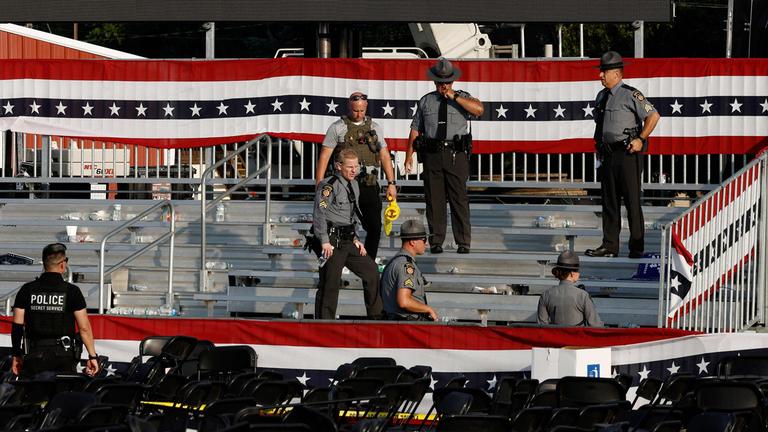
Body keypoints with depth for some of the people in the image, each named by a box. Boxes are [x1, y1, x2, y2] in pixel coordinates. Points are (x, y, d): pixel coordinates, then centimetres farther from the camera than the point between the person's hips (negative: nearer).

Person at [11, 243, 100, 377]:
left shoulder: (27, 290, 3)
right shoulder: (72, 291, -4)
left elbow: (17, 326, 3)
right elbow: (84, 328, -6)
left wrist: (17, 355, 13)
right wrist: (92, 356, 2)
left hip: (35, 355, 1)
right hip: (64, 355, -1)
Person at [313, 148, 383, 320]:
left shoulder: (353, 185, 17)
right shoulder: (329, 186, -11)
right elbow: (320, 213, -18)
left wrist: (355, 239, 17)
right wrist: (325, 241, -22)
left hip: (347, 241, 9)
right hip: (332, 240, -9)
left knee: (371, 270, 10)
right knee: (330, 282, -9)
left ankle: (376, 317, 20)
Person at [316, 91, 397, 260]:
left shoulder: (375, 127, 14)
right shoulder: (337, 128, 2)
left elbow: (384, 155, 16)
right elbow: (324, 156, -1)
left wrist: (391, 183, 10)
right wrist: (319, 185, -8)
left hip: (369, 184, 3)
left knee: (375, 227, 0)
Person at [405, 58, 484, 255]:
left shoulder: (462, 98, 8)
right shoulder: (425, 102, 14)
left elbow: (479, 109, -13)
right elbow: (415, 129, 14)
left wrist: (454, 97, -13)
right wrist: (409, 156, 8)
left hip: (456, 155, -2)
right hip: (432, 155, 2)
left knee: (459, 198, -5)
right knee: (434, 199, 2)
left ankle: (463, 243, -3)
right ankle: (436, 242, 8)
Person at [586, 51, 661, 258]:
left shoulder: (630, 95, -10)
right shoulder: (602, 96, 15)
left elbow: (653, 116, -10)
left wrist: (640, 139, -12)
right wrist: (599, 145, 18)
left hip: (628, 154, -8)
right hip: (608, 154, 8)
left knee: (632, 201, -5)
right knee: (609, 201, 9)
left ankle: (637, 247, -1)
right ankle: (609, 245, 13)